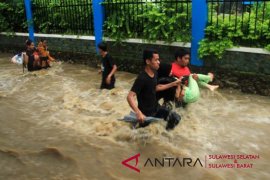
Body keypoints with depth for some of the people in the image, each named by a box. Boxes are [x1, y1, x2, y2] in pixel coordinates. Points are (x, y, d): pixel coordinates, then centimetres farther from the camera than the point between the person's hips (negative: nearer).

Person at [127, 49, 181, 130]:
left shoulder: (154, 73, -1)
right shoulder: (142, 78, -27)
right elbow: (130, 97, -34)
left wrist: (173, 84, 11)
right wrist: (138, 113, -47)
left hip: (156, 107, 7)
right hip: (146, 113, -7)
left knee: (176, 117, 1)